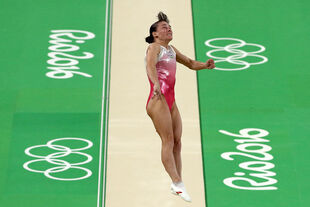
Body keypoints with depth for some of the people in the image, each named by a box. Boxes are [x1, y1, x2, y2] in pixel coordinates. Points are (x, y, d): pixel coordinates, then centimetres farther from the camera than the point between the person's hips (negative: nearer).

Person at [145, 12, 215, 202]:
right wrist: (156, 83, -43)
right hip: (158, 100, -8)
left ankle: (177, 183, 10)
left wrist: (204, 65, 6)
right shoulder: (154, 47, -3)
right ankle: (177, 183, -17)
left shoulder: (171, 49, 21)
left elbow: (190, 63, 29)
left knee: (177, 141, 5)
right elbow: (150, 65, -23)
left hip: (171, 102, 8)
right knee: (168, 140, -13)